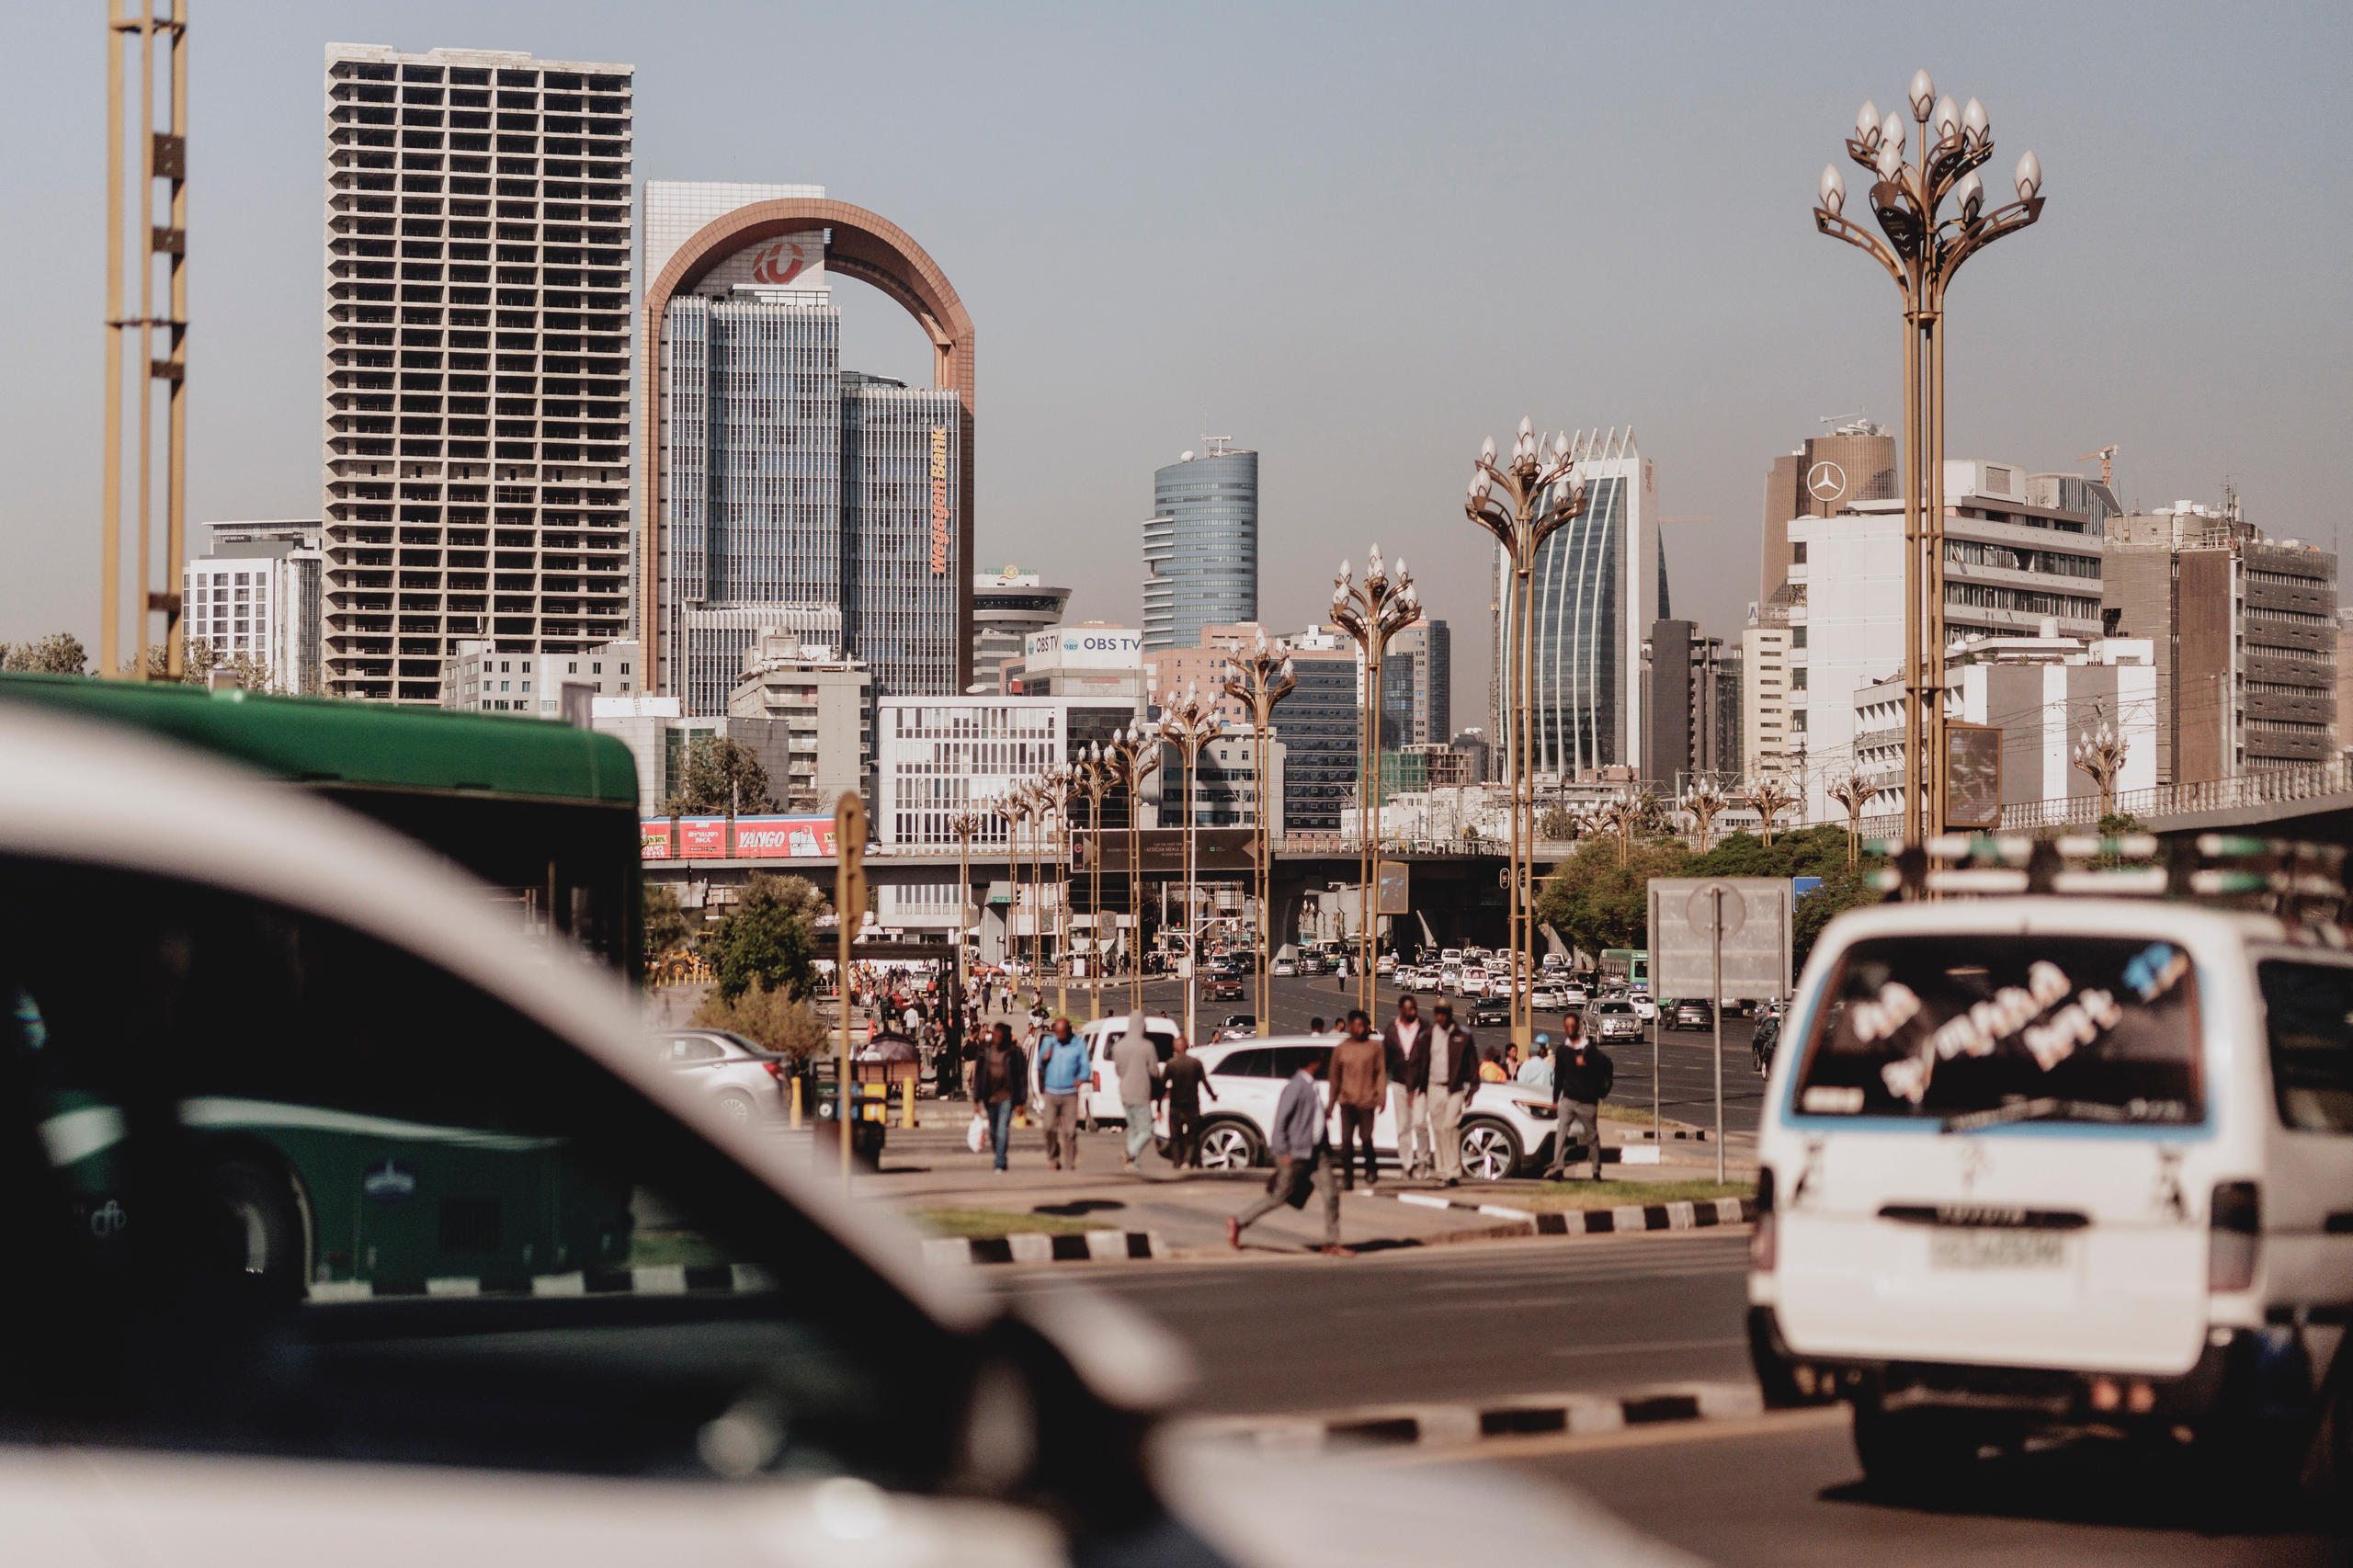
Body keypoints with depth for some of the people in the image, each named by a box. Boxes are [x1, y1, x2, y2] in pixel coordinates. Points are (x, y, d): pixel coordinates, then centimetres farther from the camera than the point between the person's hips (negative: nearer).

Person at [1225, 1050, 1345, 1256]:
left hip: (1315, 1151, 8)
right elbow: (1280, 1121, -16)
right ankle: (1237, 1222, 15)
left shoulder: (1314, 1088, 13)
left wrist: (1326, 1146, 20)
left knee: (1331, 1191, -3)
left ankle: (1331, 1243, 2)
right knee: (1279, 1196, 0)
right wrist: (1283, 1152, -19)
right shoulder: (1295, 1087, -15)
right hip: (1296, 1153, -8)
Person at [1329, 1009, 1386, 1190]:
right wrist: (1331, 1103, 14)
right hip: (1346, 1101, 1)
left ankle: (1371, 1172, 20)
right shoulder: (1341, 1049, 9)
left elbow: (1381, 1073, 3)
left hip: (1367, 1101, -1)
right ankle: (1347, 1177, 0)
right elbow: (1335, 1078, 13)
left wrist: (1382, 1097, -5)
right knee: (1346, 1140, -5)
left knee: (1366, 1138, -3)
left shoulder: (1374, 1046, 5)